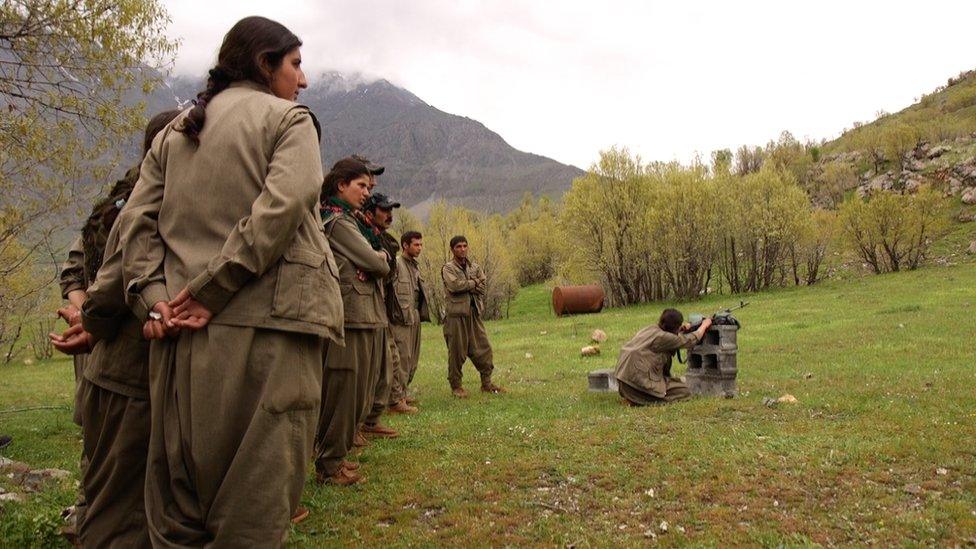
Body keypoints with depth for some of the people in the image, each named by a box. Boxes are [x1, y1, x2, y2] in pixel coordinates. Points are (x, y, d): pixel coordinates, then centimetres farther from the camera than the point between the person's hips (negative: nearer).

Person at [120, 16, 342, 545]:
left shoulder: (174, 131, 21)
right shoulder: (287, 118, 3)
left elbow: (139, 219, 9)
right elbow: (281, 208, -14)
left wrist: (153, 296, 0)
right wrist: (213, 290, -12)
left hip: (180, 329, 6)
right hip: (265, 322, -6)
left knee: (178, 494, 13)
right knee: (258, 487, 1)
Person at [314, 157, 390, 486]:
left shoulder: (348, 221, 20)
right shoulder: (338, 221, -10)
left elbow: (381, 267, 17)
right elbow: (377, 264, -13)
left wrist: (377, 258, -2)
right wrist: (382, 257, 6)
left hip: (368, 320, 10)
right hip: (351, 319, -10)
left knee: (357, 395, 15)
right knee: (344, 394, -2)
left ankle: (334, 456, 27)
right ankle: (329, 466, 10)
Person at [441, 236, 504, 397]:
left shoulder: (475, 267, 14)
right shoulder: (448, 268, -2)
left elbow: (483, 285, 1)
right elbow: (454, 285, -19)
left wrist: (466, 285, -11)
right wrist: (473, 283, -7)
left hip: (474, 313, 5)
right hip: (457, 313, -5)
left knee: (483, 348, 6)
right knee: (457, 352, 1)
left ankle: (486, 383, 17)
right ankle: (455, 386, 13)